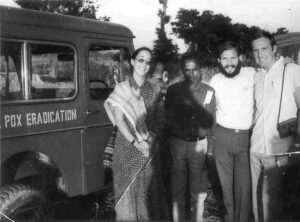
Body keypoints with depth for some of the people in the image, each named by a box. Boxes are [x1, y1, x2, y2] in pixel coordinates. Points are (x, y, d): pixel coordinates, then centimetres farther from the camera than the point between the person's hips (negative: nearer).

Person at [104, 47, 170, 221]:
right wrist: (135, 142, -18)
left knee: (148, 190, 5)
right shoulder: (121, 89, -1)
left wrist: (152, 136, -13)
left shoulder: (155, 91, 8)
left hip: (150, 147, 2)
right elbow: (119, 120, -7)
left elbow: (160, 119, 7)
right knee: (128, 190, 3)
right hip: (127, 146, -2)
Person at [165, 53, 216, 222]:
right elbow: (168, 117, 4)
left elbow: (212, 122, 4)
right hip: (178, 143, 0)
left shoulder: (209, 92, 0)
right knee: (178, 188, 8)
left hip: (200, 144, 1)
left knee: (198, 190, 10)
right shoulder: (173, 90, -2)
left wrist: (210, 147, 3)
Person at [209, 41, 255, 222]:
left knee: (244, 184, 3)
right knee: (226, 182, 10)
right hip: (222, 137, 2)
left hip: (246, 137, -1)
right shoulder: (215, 80, 1)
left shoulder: (252, 74, -6)